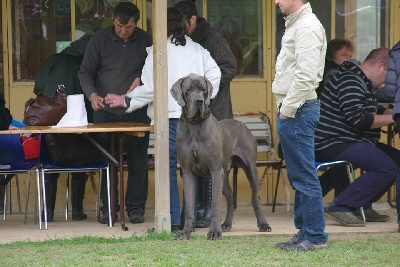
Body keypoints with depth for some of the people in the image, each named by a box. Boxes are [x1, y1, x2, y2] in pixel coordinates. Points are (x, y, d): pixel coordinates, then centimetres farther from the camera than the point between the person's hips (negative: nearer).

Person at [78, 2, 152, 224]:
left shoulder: (146, 41, 3)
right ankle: (108, 208, 9)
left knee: (138, 160, 0)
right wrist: (92, 94, -16)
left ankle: (136, 206, 8)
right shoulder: (100, 40, 0)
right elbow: (85, 72, 1)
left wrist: (141, 79, -9)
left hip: (137, 112, 0)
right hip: (106, 112, 0)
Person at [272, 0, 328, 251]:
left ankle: (315, 236, -4)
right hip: (290, 109, 11)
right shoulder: (296, 25, 19)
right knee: (298, 176, 13)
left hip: (298, 109, -11)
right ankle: (304, 231, 19)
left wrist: (288, 109, -18)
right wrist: (285, 109, 14)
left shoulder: (307, 27, -14)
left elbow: (305, 75, -22)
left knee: (304, 175, -7)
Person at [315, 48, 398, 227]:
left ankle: (363, 205, 7)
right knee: (386, 167, -25)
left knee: (396, 158, 10)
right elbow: (358, 119, -23)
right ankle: (341, 206, -23)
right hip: (334, 144, -12)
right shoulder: (351, 81, -16)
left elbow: (374, 111, 31)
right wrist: (391, 118, -14)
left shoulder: (362, 82, 20)